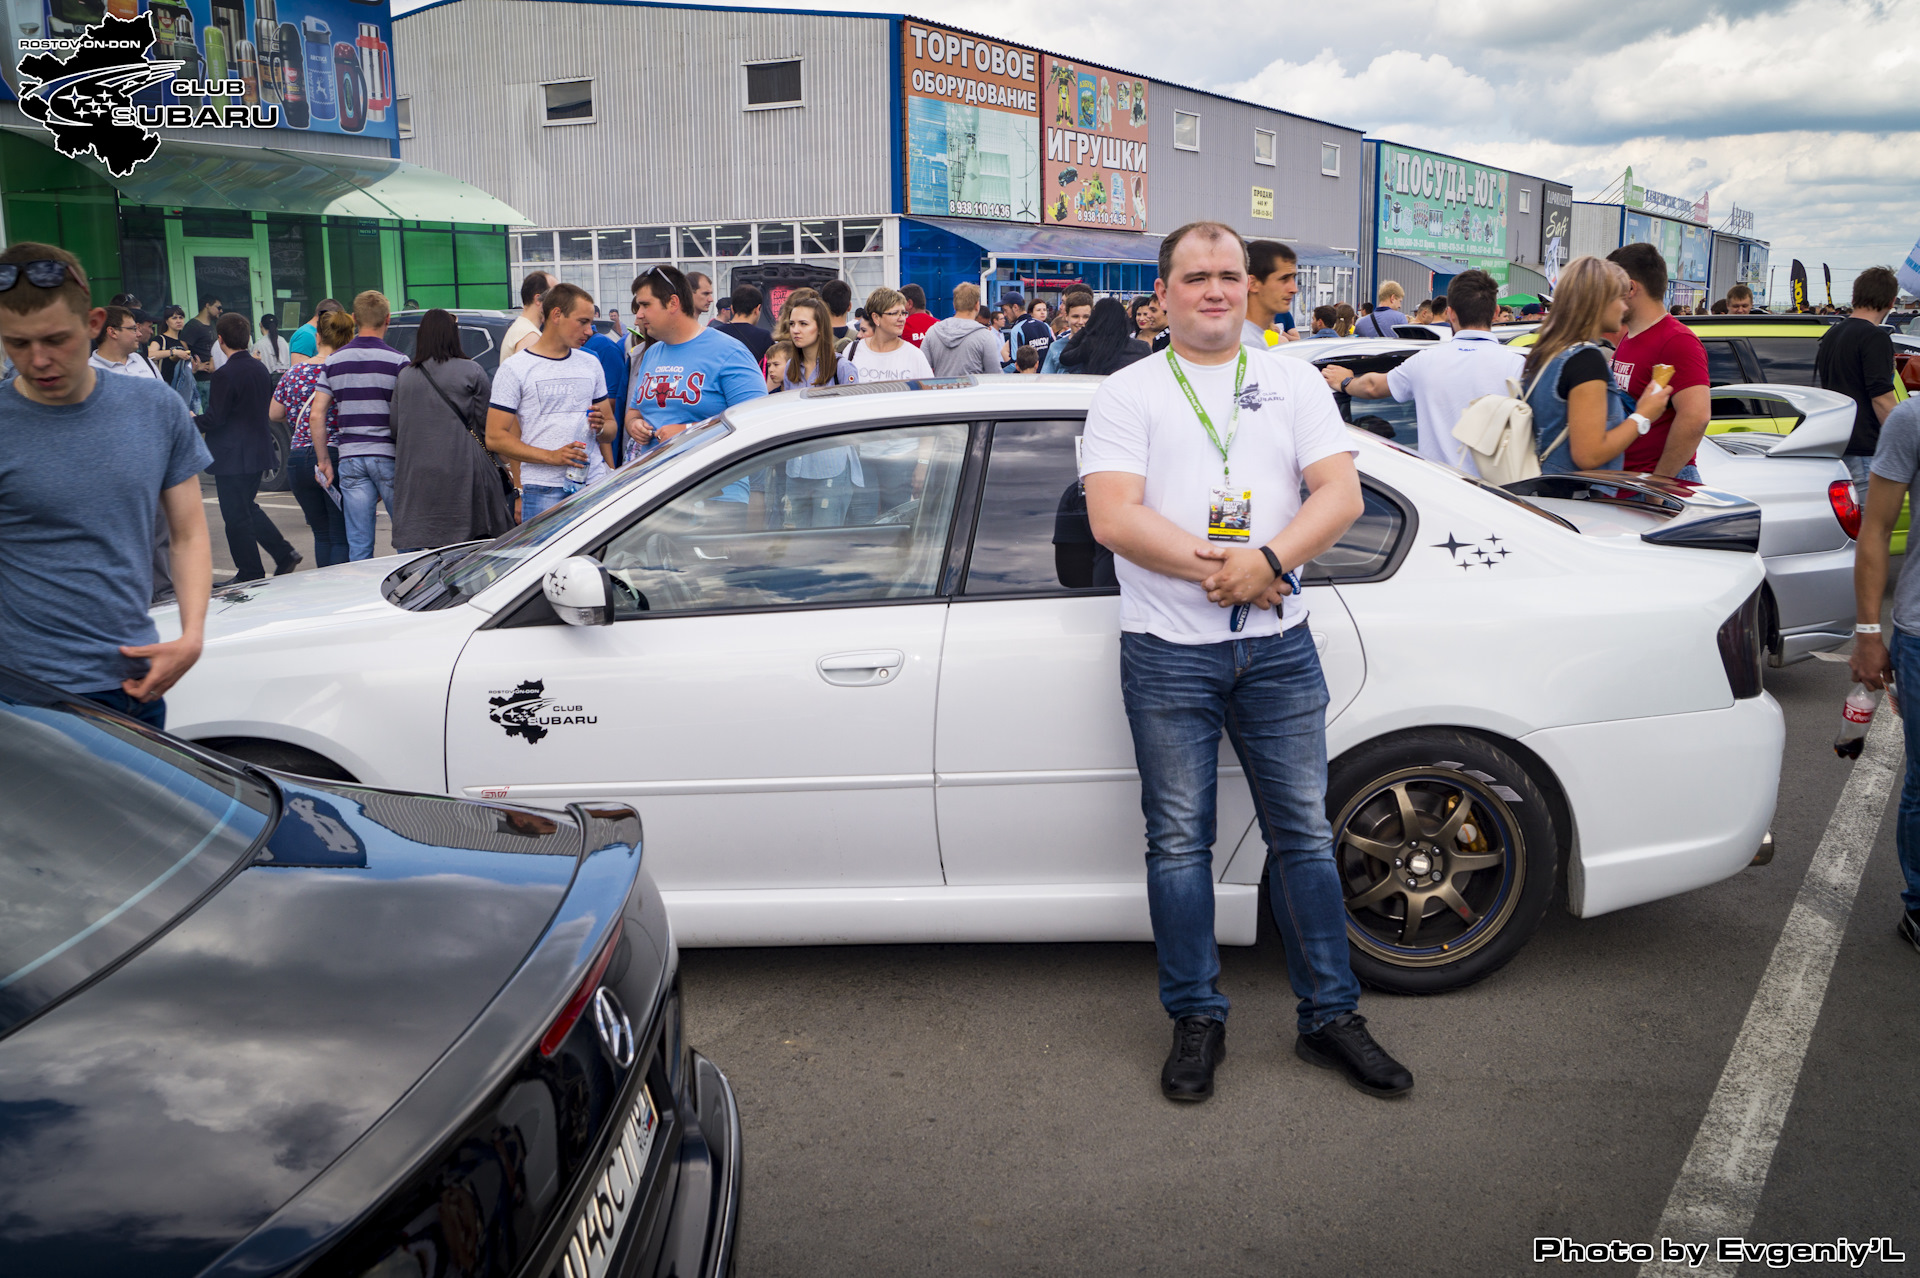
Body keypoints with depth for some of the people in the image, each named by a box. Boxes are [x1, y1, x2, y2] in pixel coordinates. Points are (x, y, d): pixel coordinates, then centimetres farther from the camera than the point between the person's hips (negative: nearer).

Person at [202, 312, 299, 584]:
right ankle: (284, 554, 16)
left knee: (236, 516, 2)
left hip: (232, 456, -8)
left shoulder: (224, 375, -17)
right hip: (259, 452, 8)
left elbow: (215, 419, -17)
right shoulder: (261, 370, 6)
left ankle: (250, 574, 8)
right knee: (248, 508, 22)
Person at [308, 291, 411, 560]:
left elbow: (316, 415, 4)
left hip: (350, 457, 4)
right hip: (388, 456, -4)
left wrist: (323, 461, 11)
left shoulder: (334, 361, 6)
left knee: (358, 544, 5)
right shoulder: (397, 361, -6)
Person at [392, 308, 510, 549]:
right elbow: (486, 423, -2)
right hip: (462, 472, -3)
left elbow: (394, 428, 11)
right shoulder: (472, 372, -3)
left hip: (415, 476, 3)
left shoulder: (404, 376, 7)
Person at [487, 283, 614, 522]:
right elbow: (495, 437, -4)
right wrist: (550, 456, -16)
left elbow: (611, 428, 23)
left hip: (594, 484, 4)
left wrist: (600, 427, -2)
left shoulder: (591, 364, 18)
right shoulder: (514, 369, 2)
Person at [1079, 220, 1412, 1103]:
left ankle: (1331, 1017, 20)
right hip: (1168, 654, -2)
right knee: (1179, 842, 5)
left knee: (1305, 835, 7)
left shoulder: (1293, 380, 11)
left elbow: (1341, 494, -1)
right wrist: (1214, 567, -18)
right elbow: (1113, 517, -9)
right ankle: (1197, 1021, 18)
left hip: (1278, 646, 2)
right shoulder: (1126, 393, 4)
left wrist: (1266, 562, -18)